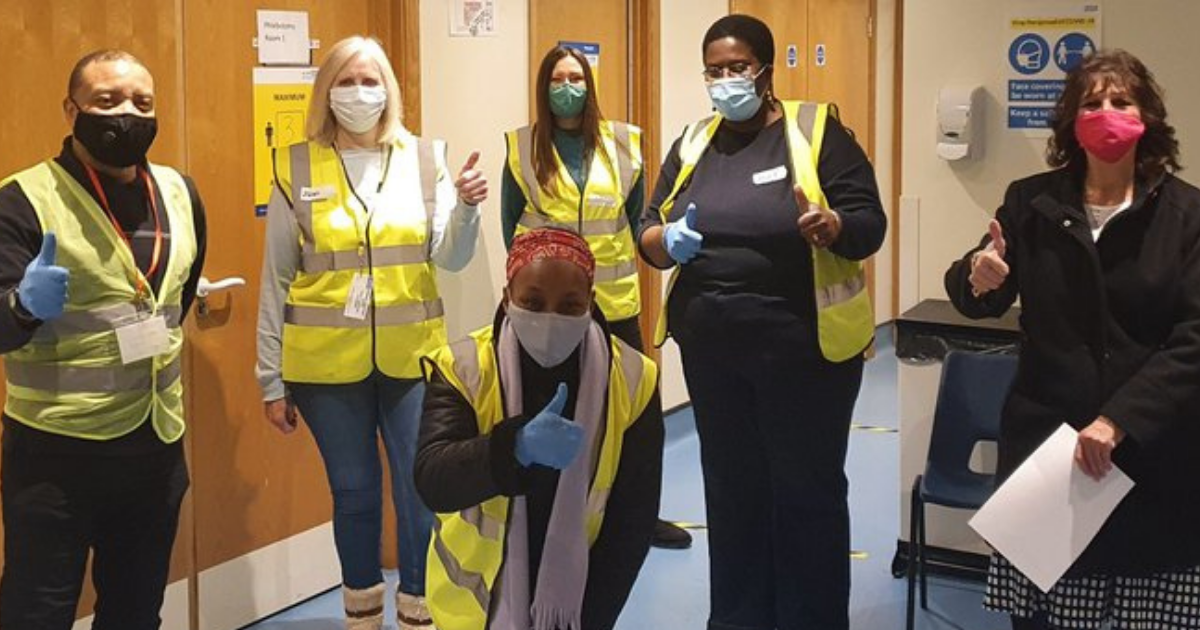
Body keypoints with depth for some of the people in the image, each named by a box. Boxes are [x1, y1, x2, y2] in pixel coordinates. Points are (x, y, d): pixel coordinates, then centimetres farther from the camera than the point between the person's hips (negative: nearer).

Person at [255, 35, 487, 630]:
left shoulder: (425, 159, 2)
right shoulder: (296, 168, 0)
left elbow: (450, 258, -3)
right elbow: (276, 280, 1)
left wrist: (465, 207, -24)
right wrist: (271, 379, 1)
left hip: (411, 357, 1)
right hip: (327, 362, 0)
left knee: (421, 490, 4)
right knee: (353, 492, 10)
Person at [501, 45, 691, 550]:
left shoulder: (621, 142, 3)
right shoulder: (523, 148, 0)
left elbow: (637, 215, 8)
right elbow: (511, 222, 5)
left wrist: (630, 257, -4)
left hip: (614, 296, 1)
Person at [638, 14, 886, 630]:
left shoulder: (817, 129, -5)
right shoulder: (693, 141, 9)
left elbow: (869, 224, -10)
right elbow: (648, 231, 10)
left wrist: (829, 226, -32)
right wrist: (666, 241, -14)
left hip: (802, 346, -5)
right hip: (712, 348, 5)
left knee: (807, 489, 5)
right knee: (730, 487, 15)